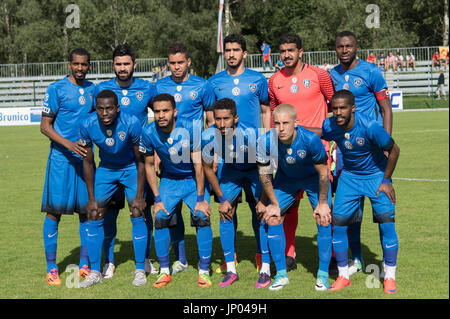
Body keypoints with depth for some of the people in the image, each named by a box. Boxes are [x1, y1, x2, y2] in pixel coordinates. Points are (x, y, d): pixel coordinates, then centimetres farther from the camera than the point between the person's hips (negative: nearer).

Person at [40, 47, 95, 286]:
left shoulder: (92, 90, 11)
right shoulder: (56, 89, -5)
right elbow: (45, 126, -7)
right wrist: (68, 144, -18)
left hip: (85, 157, 5)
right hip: (61, 158, -5)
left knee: (87, 210, 6)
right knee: (54, 211, -3)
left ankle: (84, 266, 15)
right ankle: (51, 269, 4)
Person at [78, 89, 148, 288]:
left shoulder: (131, 123, -30)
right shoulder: (88, 126, -23)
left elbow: (141, 160, -17)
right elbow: (88, 162, -8)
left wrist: (139, 196, -17)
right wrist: (91, 198, -6)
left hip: (131, 169, -2)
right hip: (105, 170, 3)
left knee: (137, 216, -10)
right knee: (95, 217, -1)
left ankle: (140, 270, 2)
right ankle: (95, 272, 8)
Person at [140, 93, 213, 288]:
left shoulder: (189, 129, -25)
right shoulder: (149, 133, -17)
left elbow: (198, 165, -18)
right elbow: (149, 166, -3)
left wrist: (201, 198, -17)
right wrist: (157, 199, -6)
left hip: (193, 179, -2)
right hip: (169, 180, 2)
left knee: (202, 217, -18)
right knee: (160, 218, -14)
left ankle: (204, 272, -7)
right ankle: (164, 271, 1)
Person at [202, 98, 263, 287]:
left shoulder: (250, 135, -36)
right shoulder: (208, 137, -27)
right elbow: (207, 168, -7)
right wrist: (222, 199, -6)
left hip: (254, 171, -3)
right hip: (230, 171, 3)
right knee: (225, 215, -6)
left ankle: (265, 270, -3)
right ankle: (230, 270, 3)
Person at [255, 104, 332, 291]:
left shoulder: (311, 140, -36)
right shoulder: (265, 142, -29)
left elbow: (323, 173, -21)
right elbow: (265, 175, -12)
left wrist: (323, 203, -14)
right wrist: (273, 204, -7)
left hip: (313, 177, -2)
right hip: (285, 179, 2)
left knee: (323, 219, -14)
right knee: (271, 218, -6)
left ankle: (323, 273, -2)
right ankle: (281, 273, 5)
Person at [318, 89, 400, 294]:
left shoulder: (370, 127, -29)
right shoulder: (329, 126, -19)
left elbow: (394, 150, -15)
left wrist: (386, 181, -11)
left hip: (376, 175, -3)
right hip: (349, 176, 3)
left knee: (386, 220, -14)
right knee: (338, 221, -5)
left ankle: (390, 277, 1)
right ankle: (343, 276, 11)